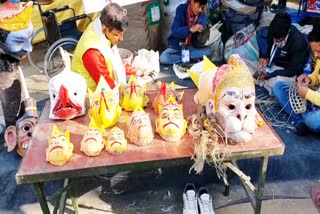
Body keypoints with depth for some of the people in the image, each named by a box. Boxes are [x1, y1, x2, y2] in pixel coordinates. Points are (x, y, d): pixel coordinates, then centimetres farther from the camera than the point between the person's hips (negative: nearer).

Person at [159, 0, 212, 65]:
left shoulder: (202, 16, -5)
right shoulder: (181, 9, -14)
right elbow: (175, 31, -26)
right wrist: (190, 29, -41)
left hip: (191, 47, 3)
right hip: (176, 45, -2)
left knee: (208, 51, -22)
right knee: (163, 58, -30)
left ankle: (181, 55, -14)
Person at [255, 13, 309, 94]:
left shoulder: (298, 43, -29)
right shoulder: (273, 32, -14)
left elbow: (294, 70, -21)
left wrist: (270, 74, -28)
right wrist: (265, 58, -14)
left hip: (288, 72, -5)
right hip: (273, 63, 6)